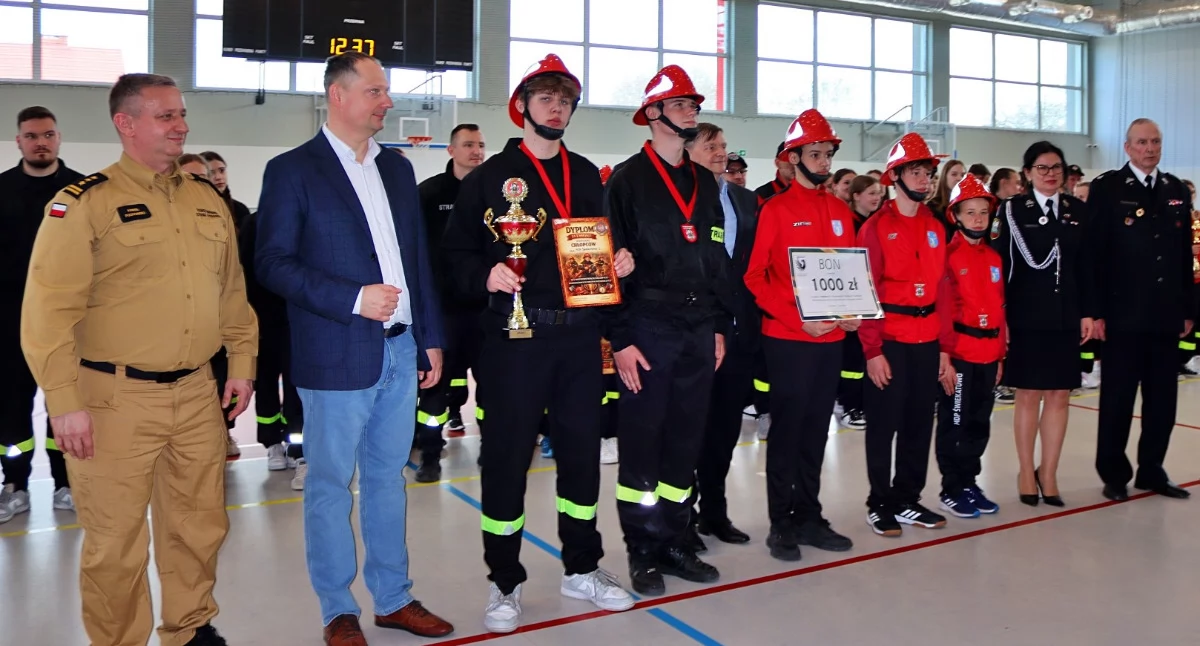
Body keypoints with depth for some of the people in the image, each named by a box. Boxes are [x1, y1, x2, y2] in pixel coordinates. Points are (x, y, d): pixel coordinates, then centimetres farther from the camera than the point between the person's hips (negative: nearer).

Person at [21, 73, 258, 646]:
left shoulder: (208, 201, 10)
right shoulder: (84, 203, -8)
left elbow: (232, 292, 17)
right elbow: (48, 310, -12)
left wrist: (242, 363, 14)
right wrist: (64, 403, -14)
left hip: (196, 393, 5)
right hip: (115, 399, -5)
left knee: (200, 525, 16)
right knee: (116, 542, 6)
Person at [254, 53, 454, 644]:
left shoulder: (398, 170, 13)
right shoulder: (293, 170, -5)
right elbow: (273, 263, -11)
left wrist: (430, 339, 11)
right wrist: (354, 300, -18)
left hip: (401, 350, 6)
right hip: (337, 356, -5)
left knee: (387, 478, 15)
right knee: (330, 485, 6)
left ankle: (394, 598, 27)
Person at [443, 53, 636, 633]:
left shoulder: (587, 176, 15)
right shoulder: (491, 176, 1)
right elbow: (457, 250, -2)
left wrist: (619, 259, 1)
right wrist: (485, 277, -20)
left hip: (580, 333, 5)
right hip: (515, 334, -4)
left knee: (582, 449, 11)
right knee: (508, 455, 1)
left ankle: (581, 568, 27)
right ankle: (504, 582, 16)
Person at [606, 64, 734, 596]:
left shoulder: (704, 183, 16)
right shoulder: (628, 180, -3)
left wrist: (720, 325, 13)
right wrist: (620, 338, -13)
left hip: (699, 333, 6)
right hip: (648, 332, -6)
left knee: (686, 442, 10)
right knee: (641, 443, 1)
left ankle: (673, 542, 23)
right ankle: (643, 552, 13)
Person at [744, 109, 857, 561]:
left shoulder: (841, 211, 12)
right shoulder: (775, 210, -5)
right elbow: (755, 277, -9)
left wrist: (855, 312, -2)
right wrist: (797, 318, -18)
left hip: (832, 339, 6)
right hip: (787, 340, -5)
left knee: (816, 430, 11)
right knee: (787, 428, 0)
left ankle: (809, 517, 22)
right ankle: (781, 524, 10)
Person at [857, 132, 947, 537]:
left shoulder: (936, 229, 12)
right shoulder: (876, 227, -5)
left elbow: (943, 288, 12)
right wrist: (872, 349, -14)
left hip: (927, 341, 6)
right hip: (889, 341, -5)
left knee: (920, 423, 11)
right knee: (884, 424, 3)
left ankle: (908, 499, 24)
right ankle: (880, 504, 14)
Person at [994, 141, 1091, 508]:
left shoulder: (1078, 211, 8)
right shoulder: (1012, 210, -3)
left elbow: (1086, 266, 9)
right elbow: (1001, 266, -6)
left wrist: (1087, 312, 3)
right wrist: (1000, 318, -11)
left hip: (1065, 317, 3)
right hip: (1026, 317, -3)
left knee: (1059, 397, 6)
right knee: (1028, 396, 5)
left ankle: (1048, 474, 17)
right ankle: (1026, 472, 19)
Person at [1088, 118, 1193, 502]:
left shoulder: (1176, 190, 12)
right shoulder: (1107, 188, -3)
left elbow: (1185, 254, 12)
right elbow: (1095, 253, -8)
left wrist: (1188, 309, 8)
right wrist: (1097, 311, -12)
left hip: (1166, 315, 5)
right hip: (1124, 314, -5)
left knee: (1162, 398, 10)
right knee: (1118, 397, 4)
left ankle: (1151, 470, 22)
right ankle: (1114, 474, 15)